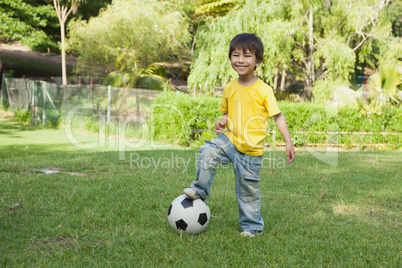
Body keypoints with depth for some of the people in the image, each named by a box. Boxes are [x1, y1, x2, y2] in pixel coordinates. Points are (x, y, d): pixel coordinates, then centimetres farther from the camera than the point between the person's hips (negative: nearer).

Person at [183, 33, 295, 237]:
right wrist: (223, 122, -6)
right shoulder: (230, 88, 3)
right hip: (230, 139, 4)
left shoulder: (263, 90, -11)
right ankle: (200, 189, -4)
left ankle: (252, 226, 24)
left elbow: (278, 116, -9)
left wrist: (288, 142, -16)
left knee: (248, 190, 5)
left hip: (251, 149, -4)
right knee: (207, 152, -23)